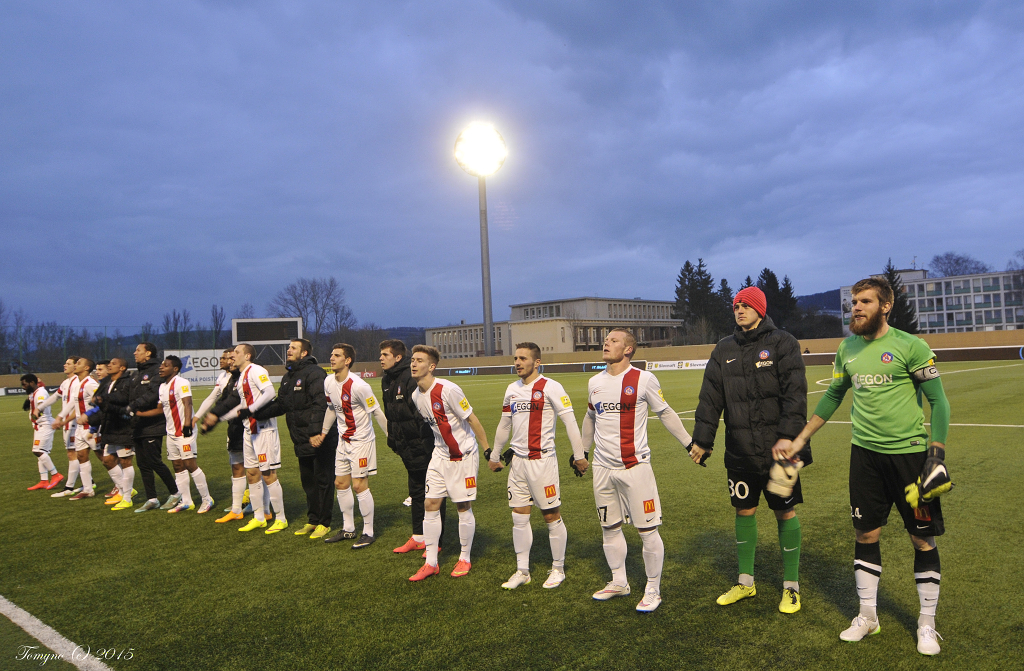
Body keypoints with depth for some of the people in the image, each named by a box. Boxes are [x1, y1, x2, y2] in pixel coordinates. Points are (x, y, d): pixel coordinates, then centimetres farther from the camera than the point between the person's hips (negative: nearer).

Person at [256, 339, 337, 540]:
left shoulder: (314, 373, -13)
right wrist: (255, 413, 10)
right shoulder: (288, 377, 16)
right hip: (301, 441, 9)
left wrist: (316, 431, -30)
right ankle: (312, 520, 27)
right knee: (307, 480, 15)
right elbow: (280, 405, 19)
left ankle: (324, 523, 10)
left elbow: (320, 404, -22)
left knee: (322, 479, 1)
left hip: (320, 440, -9)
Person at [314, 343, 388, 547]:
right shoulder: (329, 383, 1)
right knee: (341, 484, 11)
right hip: (343, 439, 8)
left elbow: (377, 413, -16)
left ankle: (368, 532, 8)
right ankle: (348, 529, 26)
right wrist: (323, 433, 19)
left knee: (359, 485, -6)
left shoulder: (358, 386, -22)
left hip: (362, 440, -8)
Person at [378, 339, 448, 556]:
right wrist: (394, 441, 19)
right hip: (408, 446, 9)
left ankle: (436, 541, 11)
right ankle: (418, 537, 28)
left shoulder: (411, 379, -19)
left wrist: (424, 439, -24)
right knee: (416, 491, 17)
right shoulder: (387, 380, 11)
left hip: (423, 444, -9)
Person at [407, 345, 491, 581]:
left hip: (463, 455, -7)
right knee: (430, 504, 4)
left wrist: (488, 449, -13)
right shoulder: (416, 396, 1)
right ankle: (431, 563, 14)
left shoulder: (448, 390, -22)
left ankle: (465, 559, 20)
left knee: (463, 507, 3)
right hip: (440, 455, 7)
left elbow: (471, 420, -16)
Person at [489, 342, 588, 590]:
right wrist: (494, 456, 27)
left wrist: (579, 455, -11)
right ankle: (522, 571, 20)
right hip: (518, 460, 6)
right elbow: (504, 425, 22)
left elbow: (570, 421, -10)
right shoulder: (512, 390, 11)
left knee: (552, 516, 3)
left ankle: (558, 569, 19)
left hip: (542, 460, -6)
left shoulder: (550, 387, -9)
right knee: (519, 516, 8)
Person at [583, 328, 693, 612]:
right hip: (603, 467, 5)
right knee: (609, 527, 13)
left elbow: (666, 413, 4)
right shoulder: (594, 382, 8)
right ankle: (619, 582, 30)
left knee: (647, 530, -1)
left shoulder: (644, 379, -7)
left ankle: (653, 590, 15)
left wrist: (691, 444, 5)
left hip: (635, 466, -5)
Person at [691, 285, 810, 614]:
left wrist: (788, 435, -22)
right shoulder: (724, 349, 9)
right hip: (739, 450, 4)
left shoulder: (782, 343, -4)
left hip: (777, 449, -4)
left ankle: (791, 586, 20)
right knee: (744, 511, 12)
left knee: (785, 513, 5)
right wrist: (702, 439, 4)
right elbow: (710, 398, 9)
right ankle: (745, 582, 28)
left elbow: (794, 393, -12)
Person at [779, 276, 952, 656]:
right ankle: (867, 616, 26)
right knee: (865, 534, 10)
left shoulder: (910, 346, -10)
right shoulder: (847, 349, 6)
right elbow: (832, 397, 16)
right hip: (865, 452, 4)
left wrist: (937, 454, -14)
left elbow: (938, 400, -7)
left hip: (909, 452, -4)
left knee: (922, 538, 6)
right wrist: (799, 440, 15)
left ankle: (927, 624, 23)